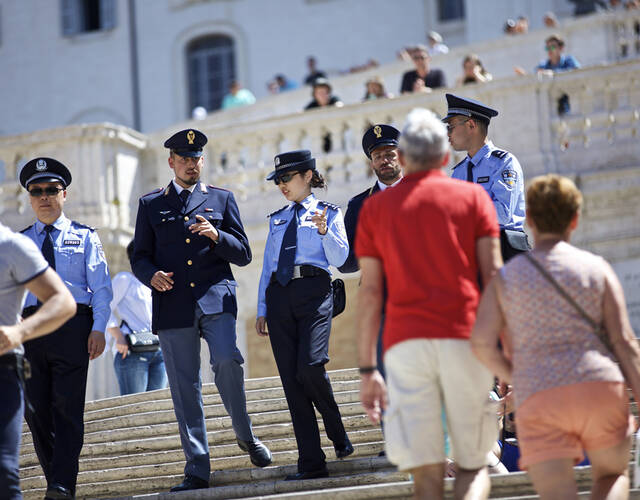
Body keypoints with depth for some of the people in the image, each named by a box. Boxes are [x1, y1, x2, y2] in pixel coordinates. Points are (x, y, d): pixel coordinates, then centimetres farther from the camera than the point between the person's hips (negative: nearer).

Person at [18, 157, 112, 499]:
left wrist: (98, 328, -6)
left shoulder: (83, 236, 11)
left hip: (72, 325, -3)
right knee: (35, 410, 1)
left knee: (67, 407, -10)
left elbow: (100, 285, 5)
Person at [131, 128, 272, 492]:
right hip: (173, 305, 1)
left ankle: (246, 434, 0)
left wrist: (216, 236, -9)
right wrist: (152, 276, -8)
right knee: (185, 387, -1)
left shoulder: (222, 199, 15)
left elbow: (244, 254, 11)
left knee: (227, 360, -24)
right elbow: (139, 257, 14)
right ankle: (197, 471, 3)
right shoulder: (151, 204, 15)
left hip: (215, 297, -1)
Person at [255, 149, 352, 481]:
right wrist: (261, 309, 14)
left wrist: (324, 231, -16)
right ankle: (311, 463, -3)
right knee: (291, 378, -3)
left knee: (310, 367, -22)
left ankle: (339, 437, 3)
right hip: (279, 295, 5)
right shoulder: (277, 220, 22)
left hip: (313, 291, -4)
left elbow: (339, 258, -1)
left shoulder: (329, 213, 10)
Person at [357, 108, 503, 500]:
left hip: (405, 342, 1)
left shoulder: (375, 208, 14)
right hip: (464, 338, -1)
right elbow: (493, 275, 1)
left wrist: (368, 369, 9)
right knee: (473, 464, 7)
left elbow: (370, 292, 8)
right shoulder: (472, 197, 10)